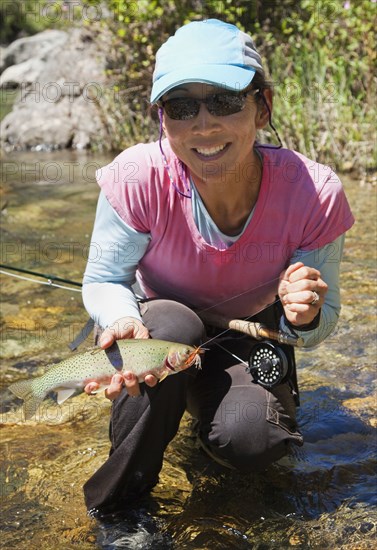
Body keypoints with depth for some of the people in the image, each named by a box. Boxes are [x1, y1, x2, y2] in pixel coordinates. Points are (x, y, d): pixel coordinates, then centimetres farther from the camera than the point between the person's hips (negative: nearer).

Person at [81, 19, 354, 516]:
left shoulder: (313, 194, -27)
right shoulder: (138, 178, -30)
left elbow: (324, 322, -12)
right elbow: (104, 280, -15)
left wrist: (305, 316, -37)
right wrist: (123, 322, -38)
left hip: (250, 337, 1)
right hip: (160, 324, 0)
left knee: (249, 442, -27)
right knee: (171, 326, -36)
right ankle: (121, 492, -12)